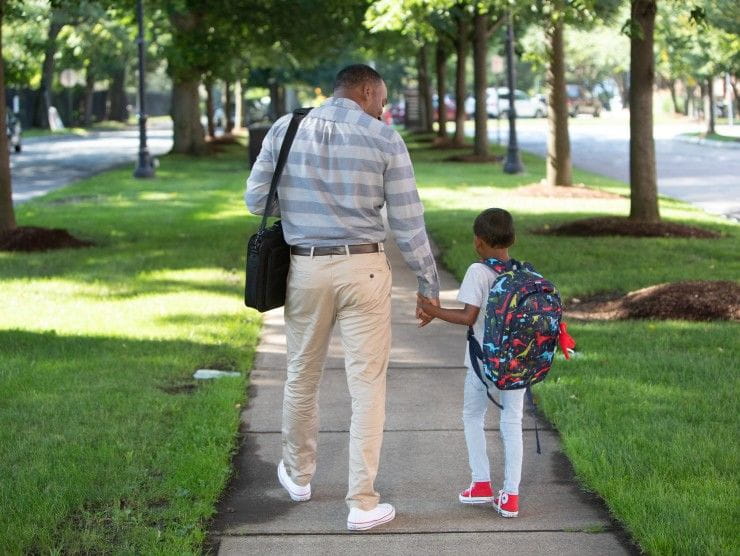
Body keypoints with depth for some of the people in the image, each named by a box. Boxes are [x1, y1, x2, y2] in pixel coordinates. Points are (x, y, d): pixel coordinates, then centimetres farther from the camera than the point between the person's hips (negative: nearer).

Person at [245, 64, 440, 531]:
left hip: (305, 267, 3)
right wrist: (429, 284, 5)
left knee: (302, 376, 19)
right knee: (367, 384, 3)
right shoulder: (384, 137, -5)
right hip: (363, 269, -3)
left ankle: (298, 475, 38)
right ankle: (363, 503, 3)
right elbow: (408, 222, -5)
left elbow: (256, 199, 5)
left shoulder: (285, 128, 2)